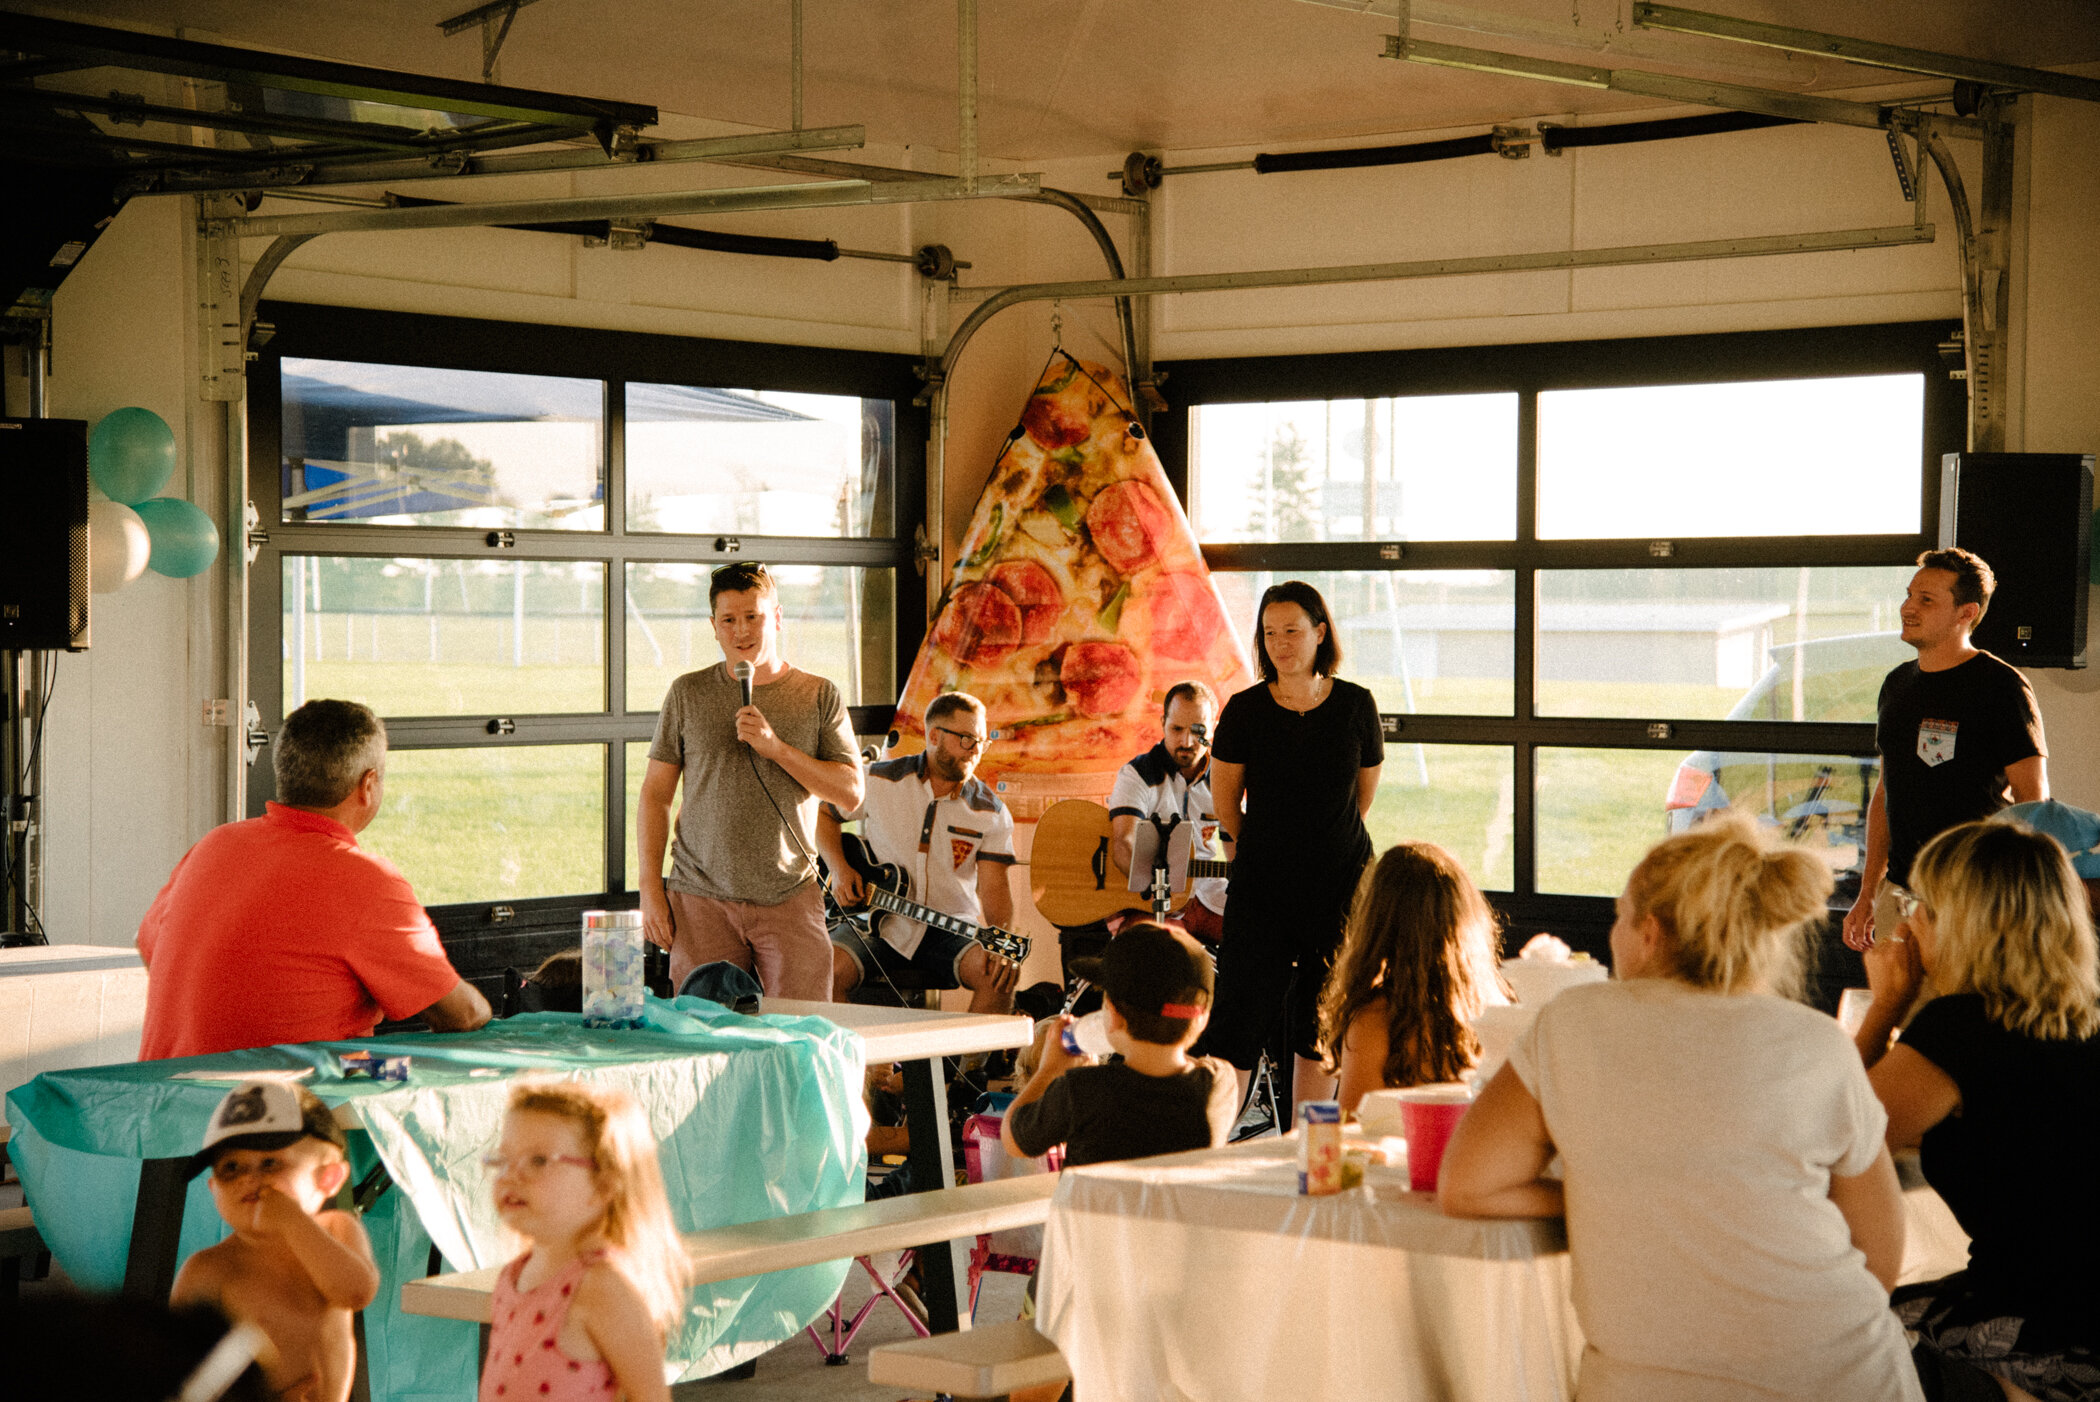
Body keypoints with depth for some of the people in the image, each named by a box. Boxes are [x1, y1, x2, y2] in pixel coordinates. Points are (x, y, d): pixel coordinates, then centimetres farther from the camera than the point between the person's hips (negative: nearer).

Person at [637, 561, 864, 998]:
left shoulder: (820, 697, 7)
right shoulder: (688, 694, 8)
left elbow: (851, 793, 1)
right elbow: (655, 794, 8)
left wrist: (776, 747, -11)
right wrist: (650, 889, 0)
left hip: (791, 899, 0)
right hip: (701, 898, 0)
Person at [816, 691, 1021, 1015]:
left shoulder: (992, 813, 1)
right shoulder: (878, 781, 1)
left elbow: (994, 887, -5)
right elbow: (822, 814, 15)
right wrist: (839, 869, -2)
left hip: (951, 929, 1)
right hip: (877, 922, -1)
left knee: (1001, 974, -28)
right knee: (826, 971, -30)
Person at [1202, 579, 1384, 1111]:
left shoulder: (1355, 705, -1)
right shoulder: (1245, 709, -5)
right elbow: (1225, 800, 7)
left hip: (1342, 882, 2)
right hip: (1262, 886, -1)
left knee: (1321, 1027, 8)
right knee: (1240, 1018, -7)